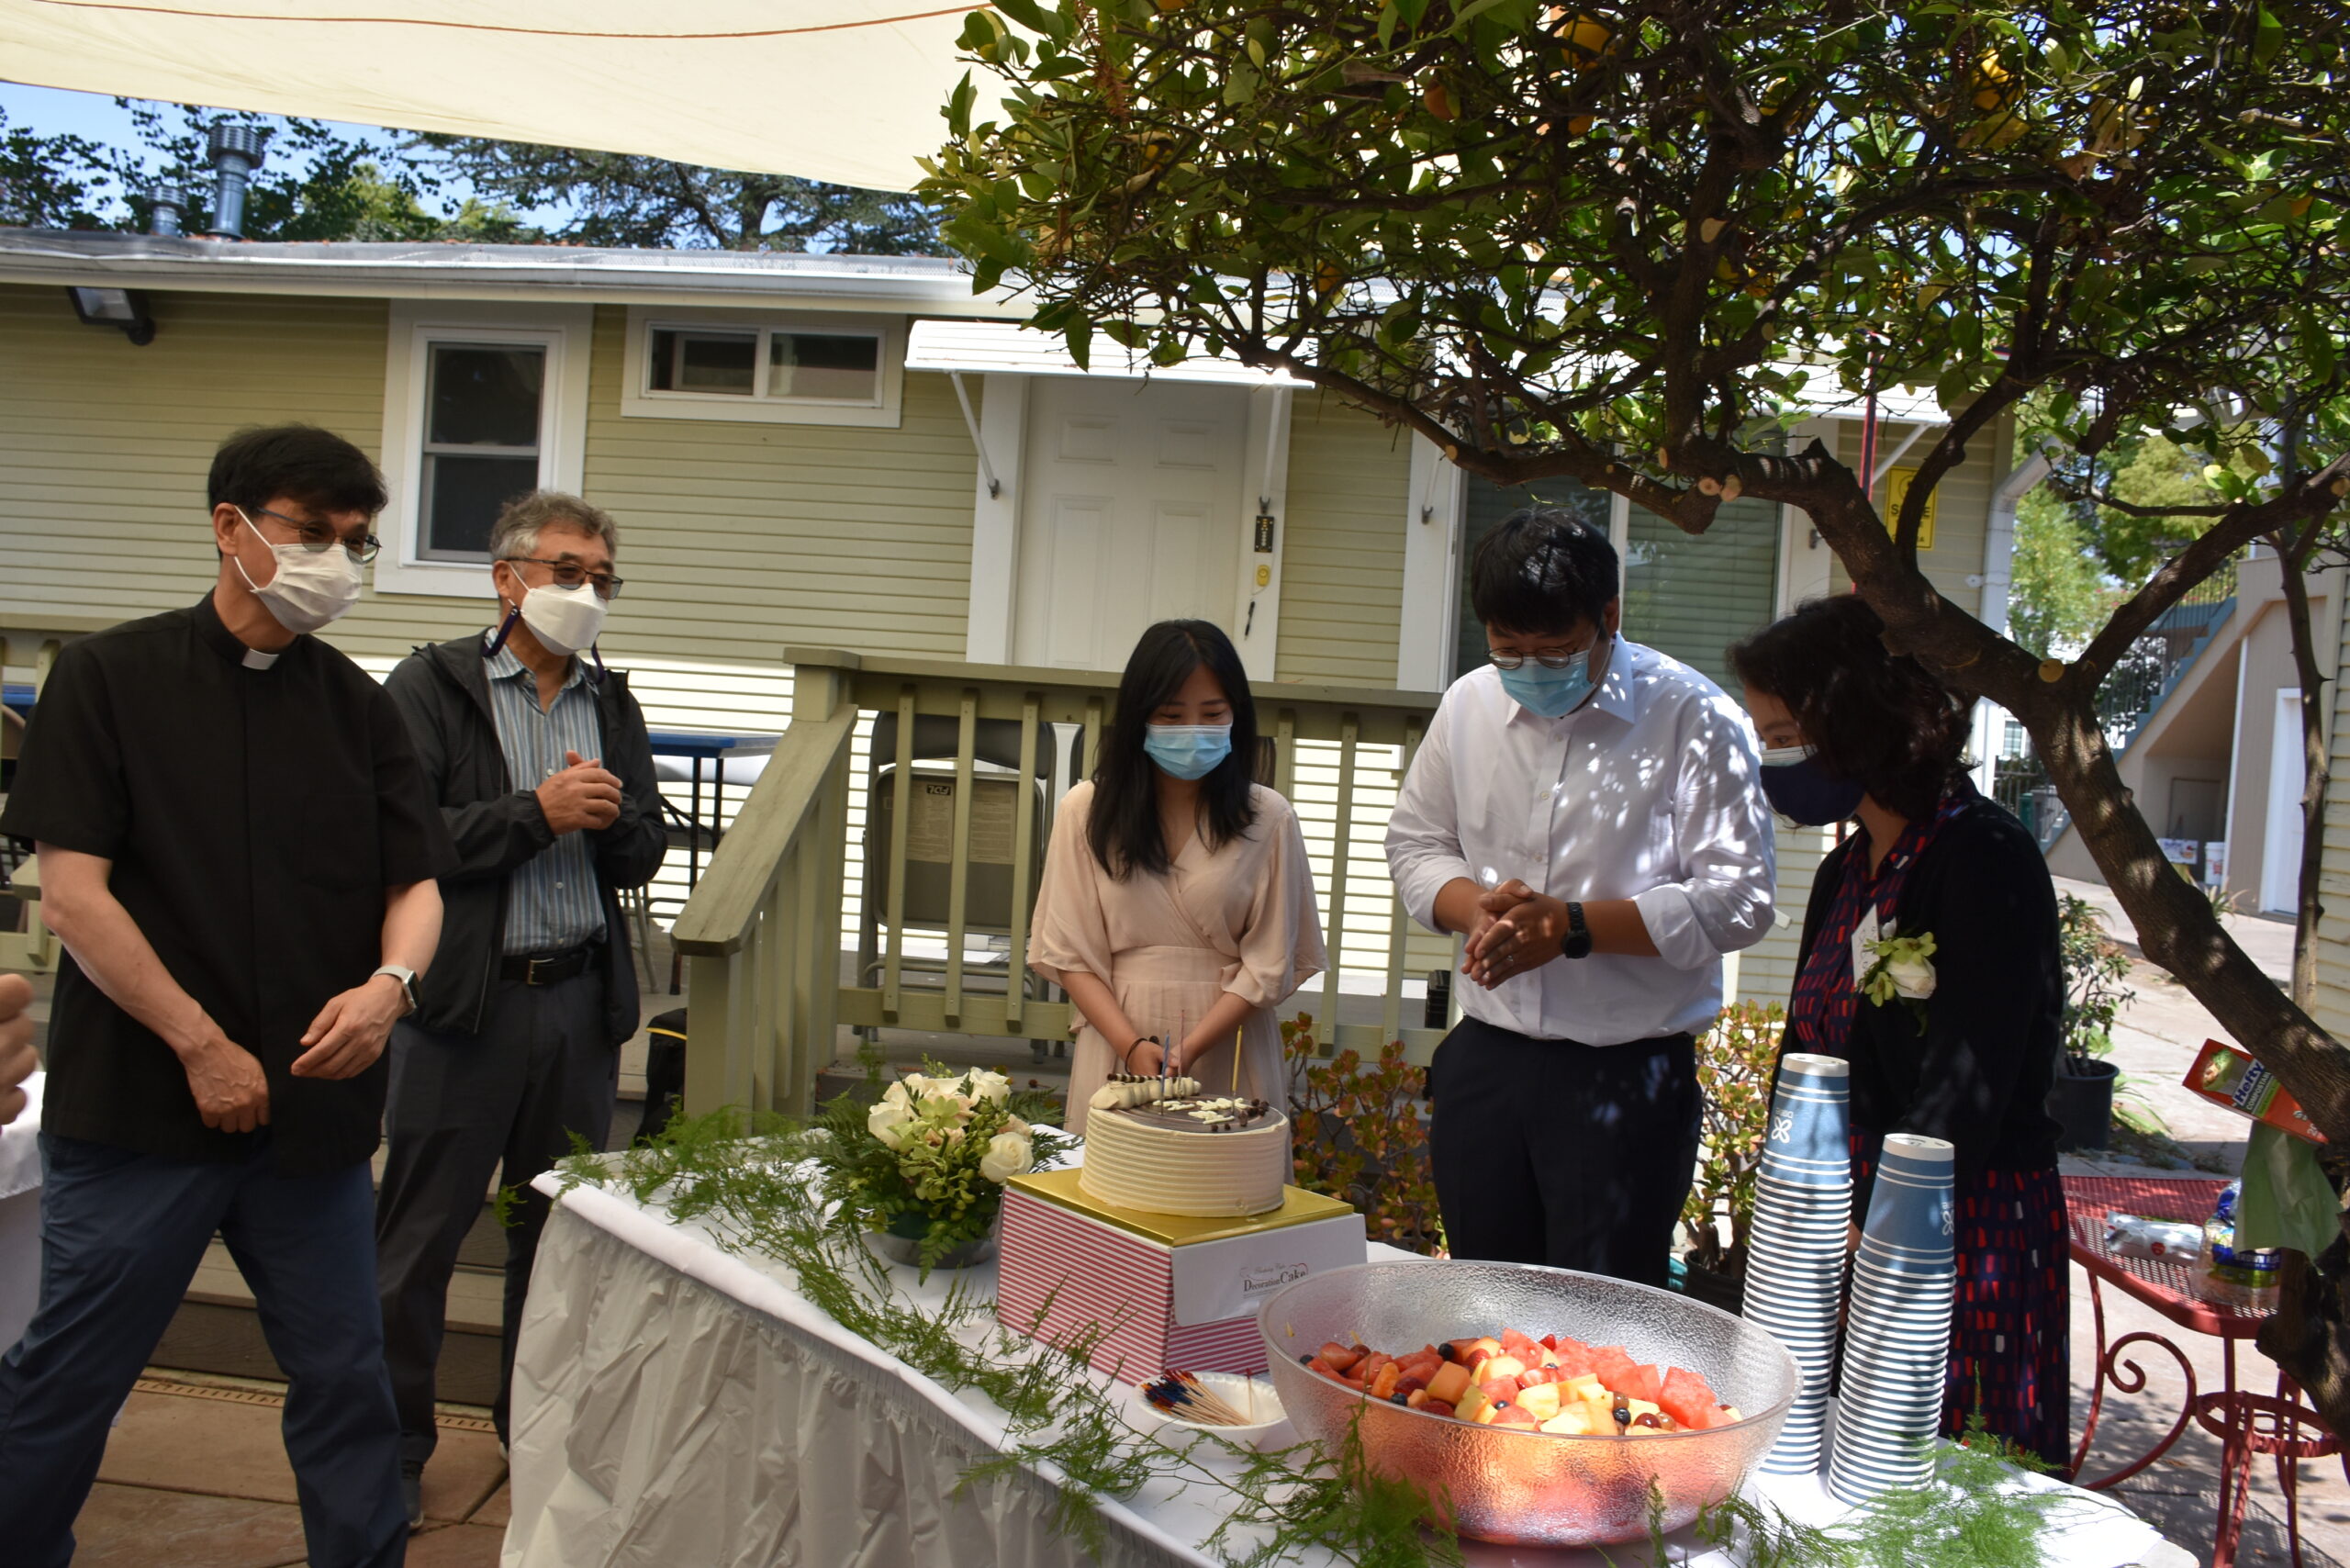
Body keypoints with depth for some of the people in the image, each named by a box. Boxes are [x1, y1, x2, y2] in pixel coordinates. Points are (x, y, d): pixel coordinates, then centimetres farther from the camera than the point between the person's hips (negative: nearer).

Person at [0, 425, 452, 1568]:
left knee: (346, 1379, 10)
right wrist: (201, 1045, -12)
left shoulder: (361, 710, 8)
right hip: (140, 1105, -3)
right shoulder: (109, 677, -2)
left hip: (313, 1112, 3)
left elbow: (416, 885, 6)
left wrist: (390, 983, -16)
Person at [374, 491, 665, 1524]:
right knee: (420, 1234, 4)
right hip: (466, 1000, -4)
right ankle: (393, 1447, 22)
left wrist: (608, 815, -9)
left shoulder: (613, 706, 12)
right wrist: (539, 812, -16)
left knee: (558, 1231, 13)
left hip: (582, 1001, 5)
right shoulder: (431, 687, -3)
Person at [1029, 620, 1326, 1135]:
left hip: (1229, 1051, -1)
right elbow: (1070, 953, -1)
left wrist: (1189, 1048, -15)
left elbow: (1267, 964, -4)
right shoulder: (1087, 811, 0)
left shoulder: (1268, 819, -3)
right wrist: (1133, 1046, -14)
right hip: (1115, 1047, 1)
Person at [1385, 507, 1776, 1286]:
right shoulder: (1468, 705, 5)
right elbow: (1415, 843, 14)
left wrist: (1572, 926, -20)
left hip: (1628, 1076, -4)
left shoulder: (1693, 717, -10)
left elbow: (1736, 901, -12)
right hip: (1485, 1061, 5)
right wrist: (1479, 907, -8)